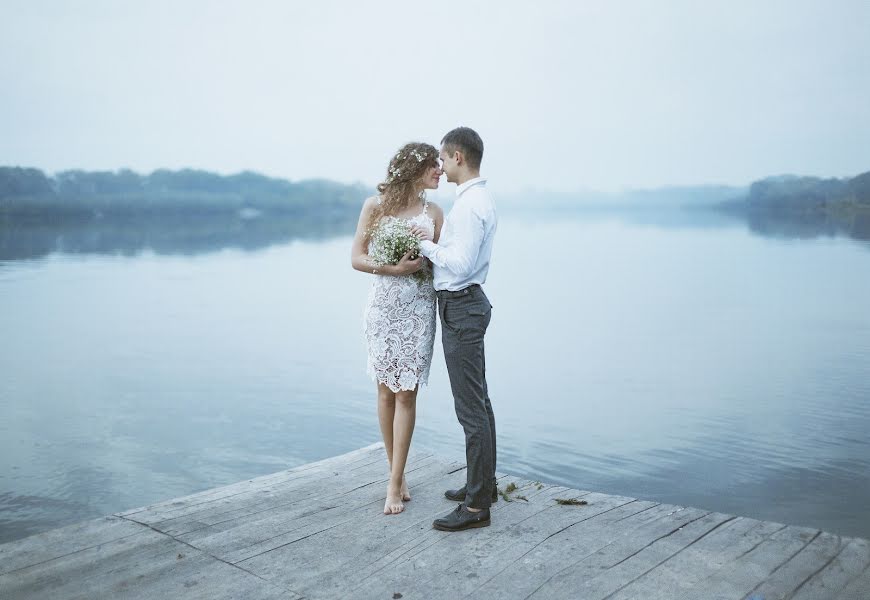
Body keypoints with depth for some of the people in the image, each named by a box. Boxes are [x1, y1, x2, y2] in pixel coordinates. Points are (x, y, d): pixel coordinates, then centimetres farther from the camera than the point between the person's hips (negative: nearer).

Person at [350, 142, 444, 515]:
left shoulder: (433, 212, 5)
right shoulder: (375, 206, -1)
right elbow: (357, 258, -3)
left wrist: (425, 259, -12)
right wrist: (395, 268, -17)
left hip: (419, 309, 1)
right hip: (384, 306, -1)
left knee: (406, 394, -2)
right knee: (386, 391, 7)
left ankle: (395, 483, 4)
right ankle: (397, 471, 23)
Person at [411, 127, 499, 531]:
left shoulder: (470, 205, -19)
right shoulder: (479, 199, 14)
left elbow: (460, 263, -25)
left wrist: (427, 245, -12)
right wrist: (432, 243, 8)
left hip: (461, 308, -11)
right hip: (466, 304, 11)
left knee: (471, 407, -6)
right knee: (478, 400, 18)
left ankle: (477, 505, 1)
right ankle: (483, 483, 31)